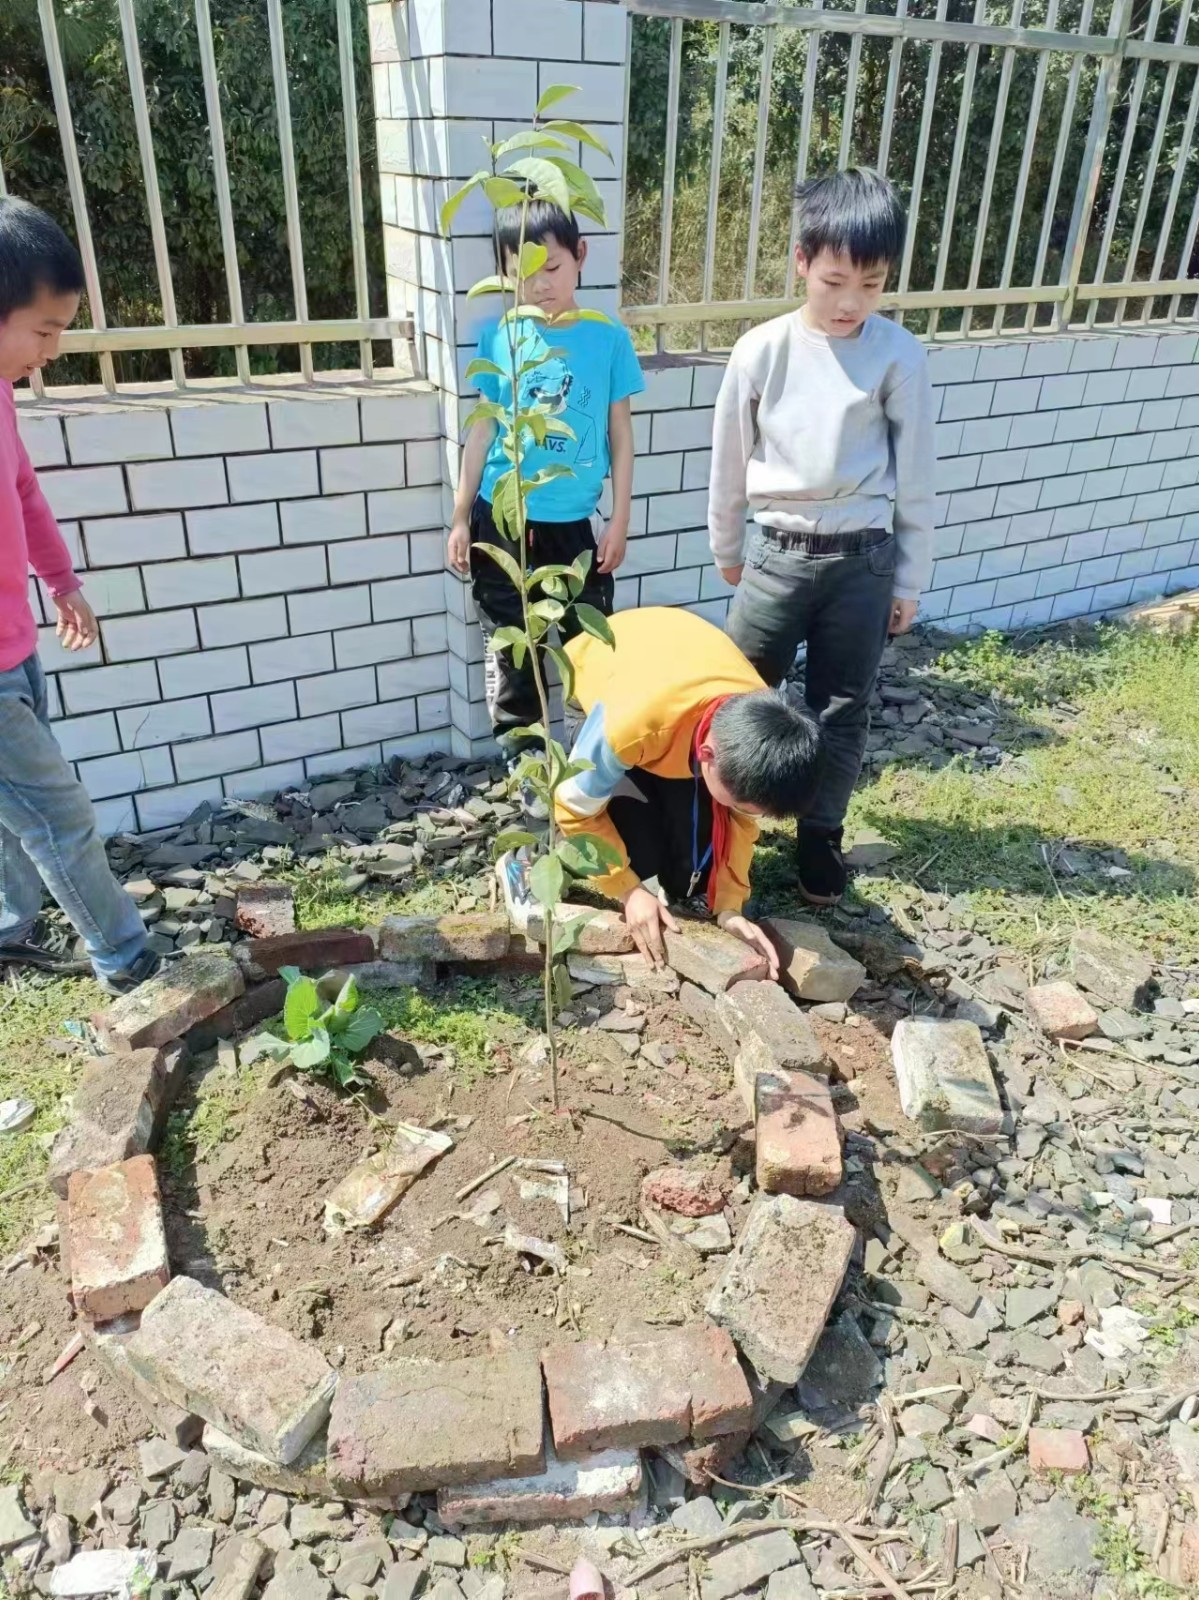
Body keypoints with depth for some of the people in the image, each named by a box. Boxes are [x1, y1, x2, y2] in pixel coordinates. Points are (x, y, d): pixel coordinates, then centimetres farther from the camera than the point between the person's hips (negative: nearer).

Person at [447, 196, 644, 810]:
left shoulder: (608, 337, -3)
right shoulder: (498, 337, -1)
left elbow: (620, 435, 2)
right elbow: (483, 429, 5)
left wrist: (619, 521, -1)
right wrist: (460, 518, 5)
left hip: (573, 524, 0)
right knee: (512, 653, 9)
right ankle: (526, 768, 25)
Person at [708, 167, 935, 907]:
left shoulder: (900, 357, -5)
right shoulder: (762, 350, -5)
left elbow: (915, 477, 0)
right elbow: (730, 458, 6)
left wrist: (910, 579, 1)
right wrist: (727, 547, 14)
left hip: (864, 560, 0)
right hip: (780, 554, 1)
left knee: (843, 712, 8)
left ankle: (820, 838, 25)